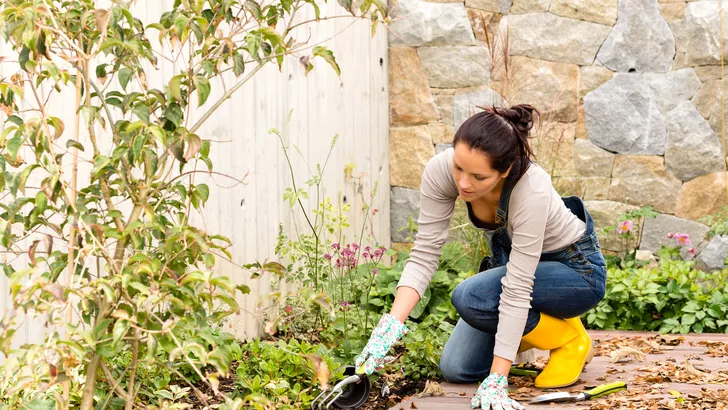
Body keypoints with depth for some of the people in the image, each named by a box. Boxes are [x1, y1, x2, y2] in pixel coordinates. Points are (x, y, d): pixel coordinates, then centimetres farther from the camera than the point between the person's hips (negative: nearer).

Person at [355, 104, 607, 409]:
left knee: (470, 297, -30)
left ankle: (569, 339, -5)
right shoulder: (441, 170, -26)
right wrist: (391, 325, -37)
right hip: (512, 260, 5)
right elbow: (424, 255, -23)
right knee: (456, 369, -4)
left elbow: (517, 290, -38)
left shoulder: (531, 191, -39)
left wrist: (496, 382, -38)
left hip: (577, 269, -5)